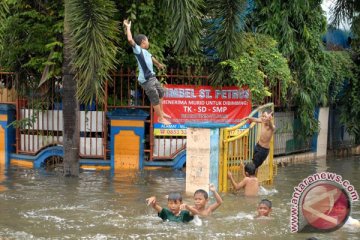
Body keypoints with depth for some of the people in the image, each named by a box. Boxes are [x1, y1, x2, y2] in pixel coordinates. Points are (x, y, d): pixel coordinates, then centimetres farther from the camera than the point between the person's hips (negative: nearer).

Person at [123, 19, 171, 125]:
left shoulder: (145, 51, 14)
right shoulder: (137, 50, -13)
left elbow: (151, 58, 34)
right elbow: (130, 39, -28)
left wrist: (159, 64, 50)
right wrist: (128, 27, -18)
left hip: (152, 77, 10)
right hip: (146, 80, -10)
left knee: (161, 93, 22)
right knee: (155, 99, -4)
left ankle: (161, 113, 38)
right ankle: (161, 119, 7)